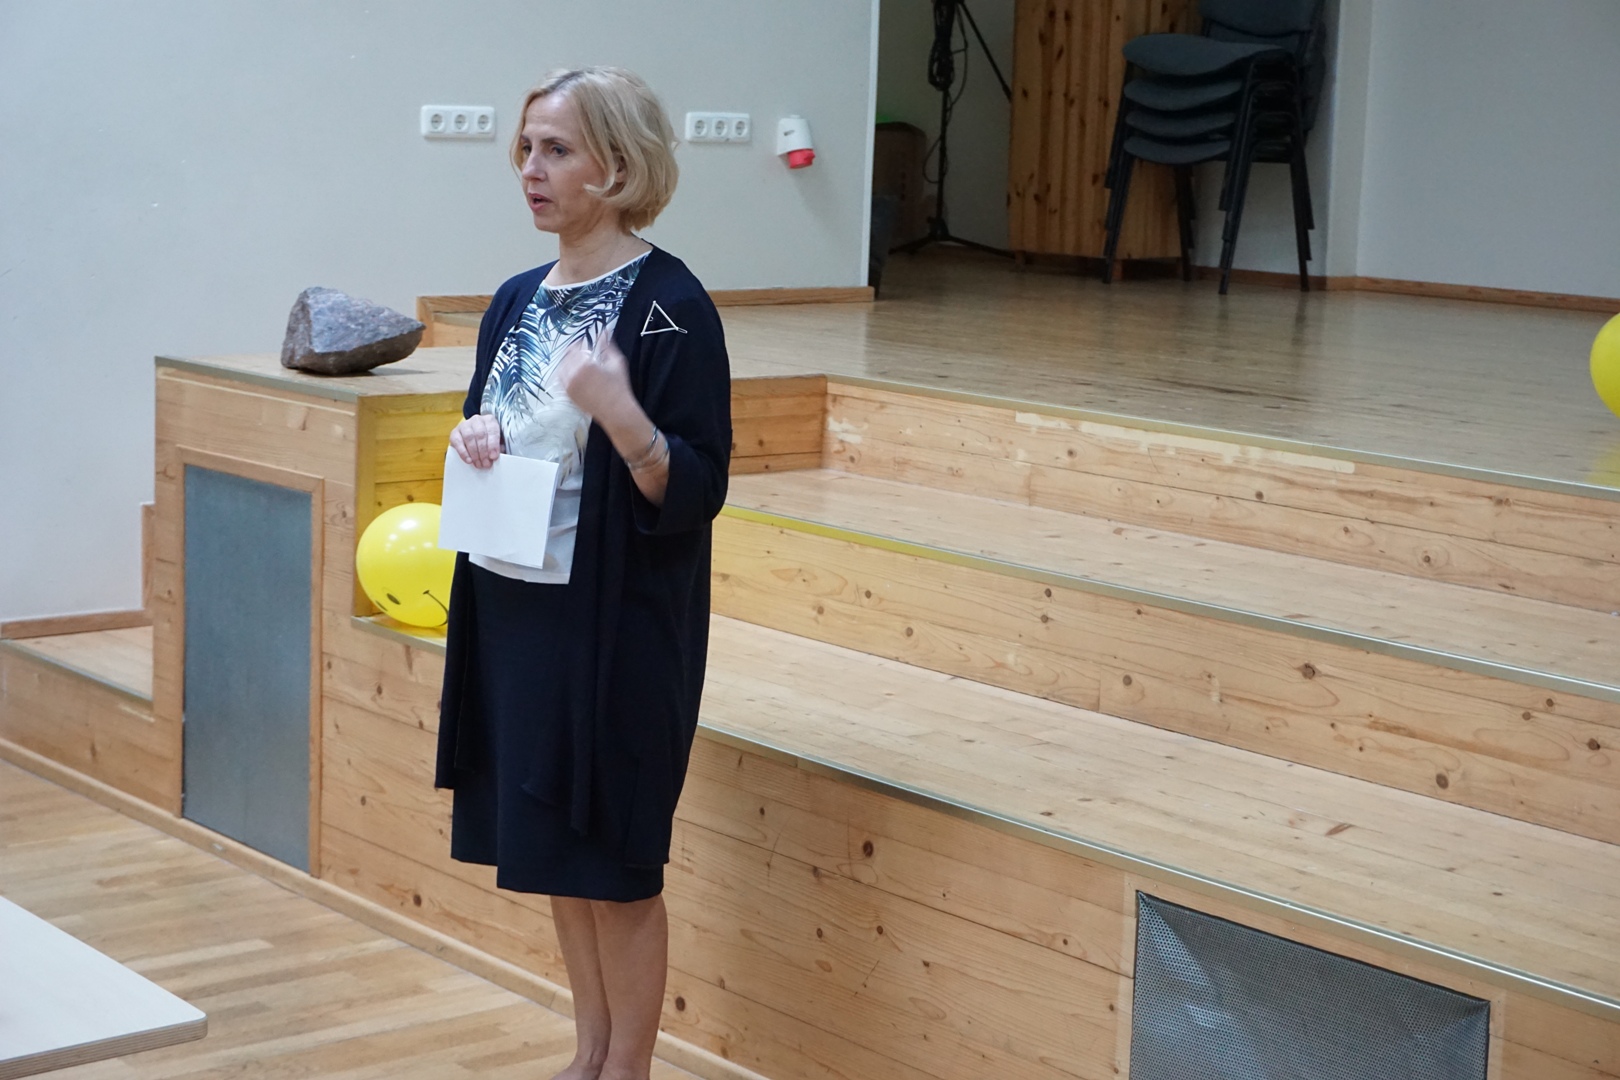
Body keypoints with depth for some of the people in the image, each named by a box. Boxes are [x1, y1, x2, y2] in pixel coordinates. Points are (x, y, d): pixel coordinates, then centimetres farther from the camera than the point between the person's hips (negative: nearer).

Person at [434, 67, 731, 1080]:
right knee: (557, 856, 15)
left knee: (613, 863, 2)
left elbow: (694, 492, -16)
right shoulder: (520, 301, 8)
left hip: (617, 626, -7)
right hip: (513, 609, 7)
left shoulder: (667, 304, -13)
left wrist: (621, 416, -33)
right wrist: (475, 439, -2)